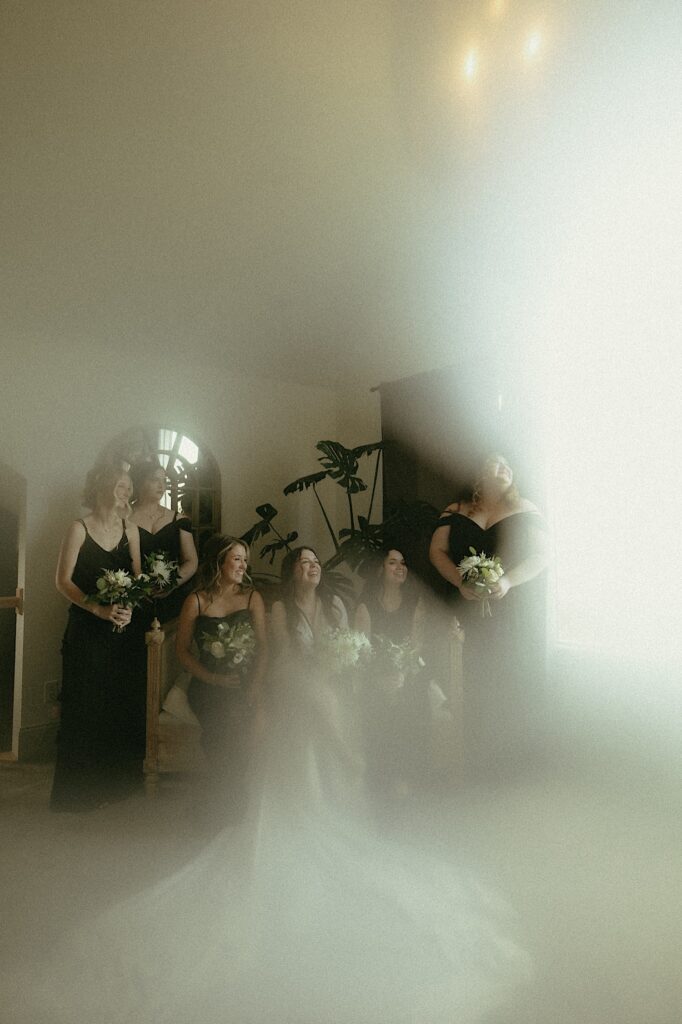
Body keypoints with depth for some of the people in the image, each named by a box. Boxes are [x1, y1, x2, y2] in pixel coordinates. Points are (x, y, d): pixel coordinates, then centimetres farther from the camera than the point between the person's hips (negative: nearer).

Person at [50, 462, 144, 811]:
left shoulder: (130, 529, 7)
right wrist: (100, 609, -20)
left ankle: (115, 779, 23)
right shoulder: (80, 529, -7)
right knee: (84, 704, 1)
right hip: (85, 629, -4)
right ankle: (78, 789, 17)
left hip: (120, 628, 4)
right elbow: (63, 581, -10)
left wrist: (128, 607, -12)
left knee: (121, 701, 6)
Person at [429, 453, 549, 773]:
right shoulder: (456, 512, 10)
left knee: (514, 678, 1)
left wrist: (508, 581, -22)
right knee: (477, 678, -1)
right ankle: (481, 755, 11)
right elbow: (437, 551, 2)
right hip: (472, 612, 1)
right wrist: (460, 582, -16)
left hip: (517, 612, -1)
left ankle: (515, 754, 17)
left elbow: (540, 555, -5)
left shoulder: (525, 511, 5)